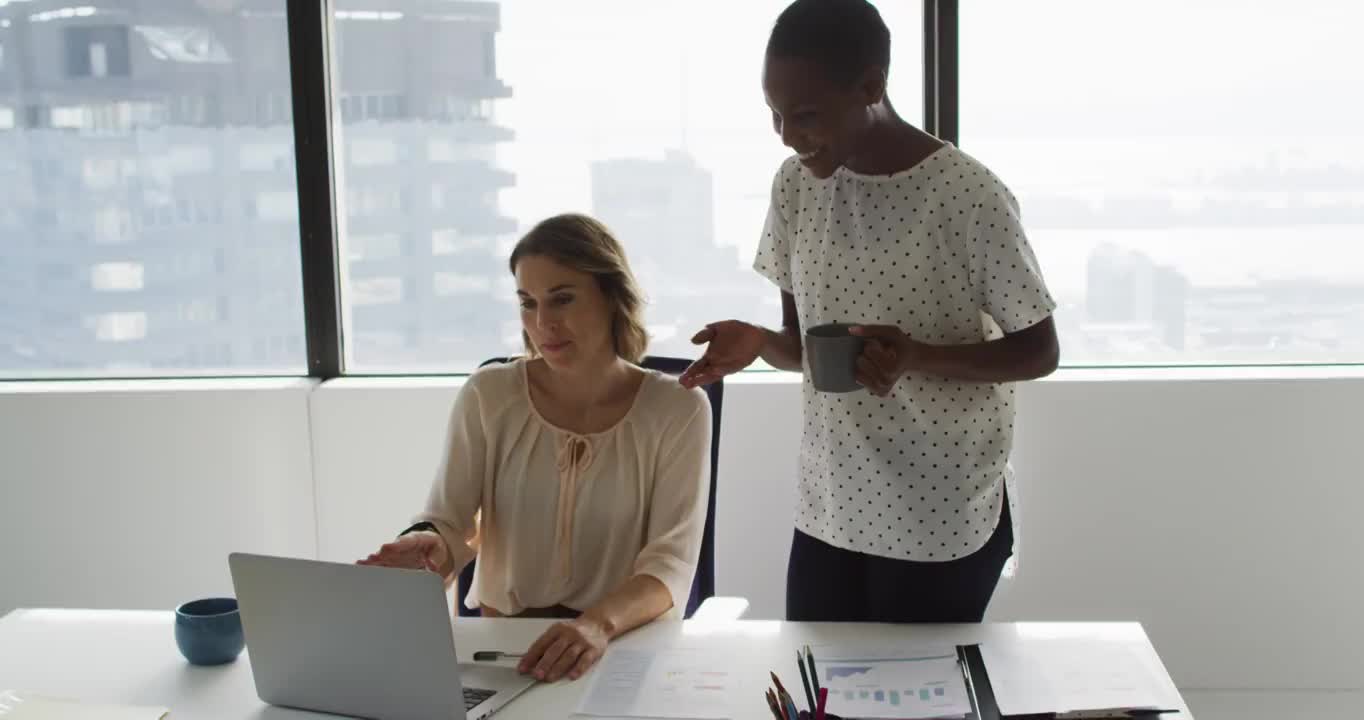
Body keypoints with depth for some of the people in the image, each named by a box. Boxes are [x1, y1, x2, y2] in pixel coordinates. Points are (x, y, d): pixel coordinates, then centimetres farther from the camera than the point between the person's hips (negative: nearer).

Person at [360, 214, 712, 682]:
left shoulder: (678, 410, -4)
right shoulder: (487, 395, 0)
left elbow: (671, 564, -11)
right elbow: (447, 525, -1)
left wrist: (600, 623, -31)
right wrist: (430, 549, -26)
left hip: (629, 640, -1)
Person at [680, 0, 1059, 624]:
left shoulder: (970, 197, -17)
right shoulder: (796, 184, 0)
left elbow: (1040, 351, -9)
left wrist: (919, 357, -26)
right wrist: (758, 342, -15)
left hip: (943, 520, -5)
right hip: (827, 509, 5)